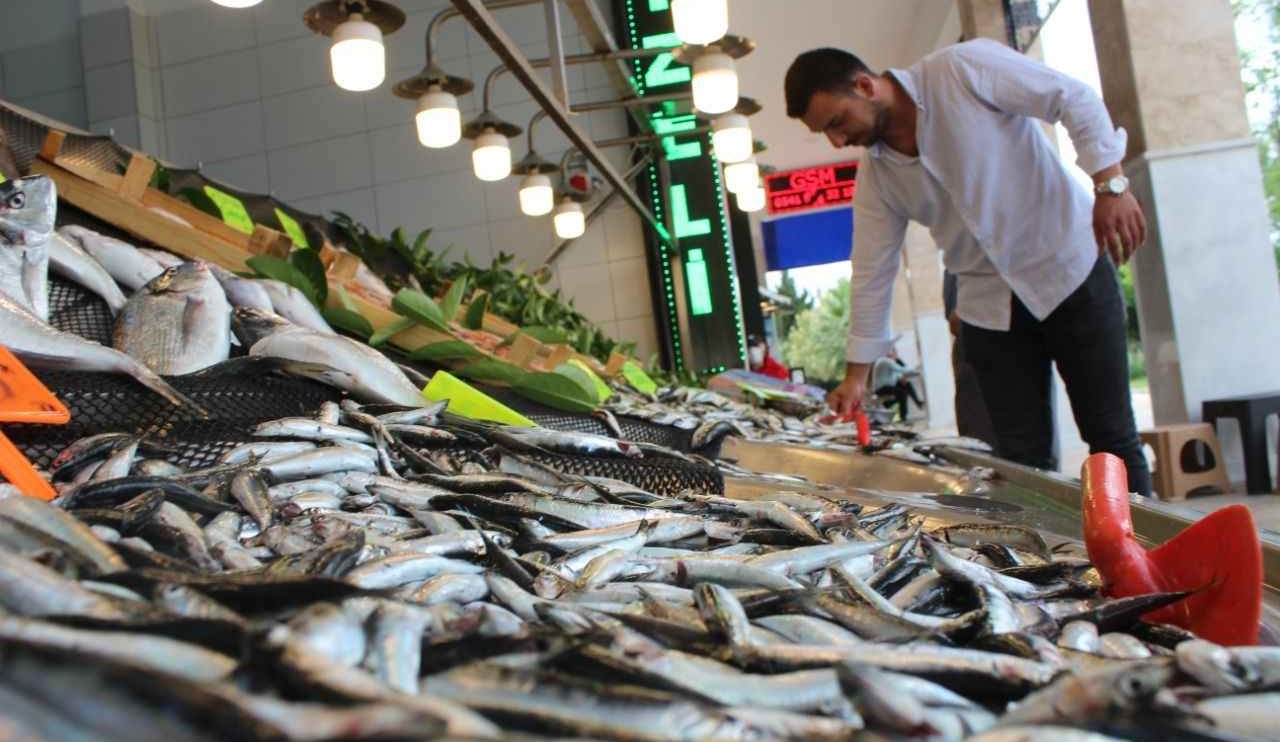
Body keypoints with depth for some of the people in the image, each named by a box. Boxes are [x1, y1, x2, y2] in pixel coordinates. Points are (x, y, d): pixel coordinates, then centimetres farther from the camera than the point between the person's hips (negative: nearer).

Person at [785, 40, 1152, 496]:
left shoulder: (962, 69, -14)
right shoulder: (875, 177, 1)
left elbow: (1076, 100, -10)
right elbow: (871, 273, 4)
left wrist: (1111, 185, -22)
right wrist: (856, 373, 4)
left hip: (1069, 270, -4)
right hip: (989, 304, 5)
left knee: (1111, 436, 1)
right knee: (1022, 457, 1)